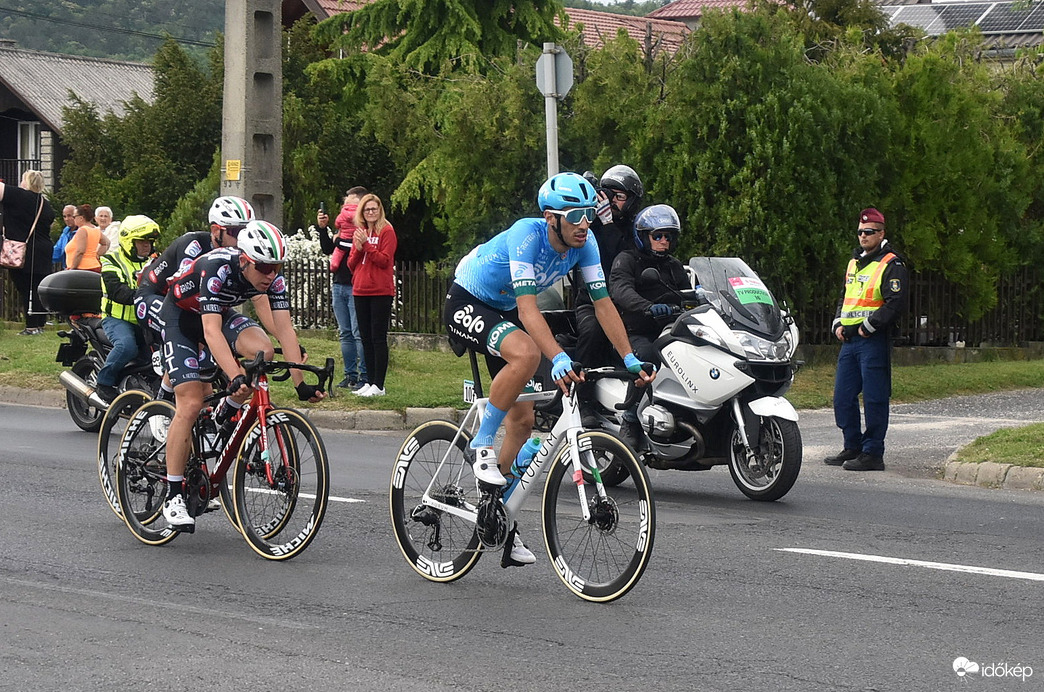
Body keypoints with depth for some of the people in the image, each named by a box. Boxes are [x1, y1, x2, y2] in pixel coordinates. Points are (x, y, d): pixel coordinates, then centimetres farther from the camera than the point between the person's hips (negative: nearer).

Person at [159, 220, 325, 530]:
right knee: (190, 404, -17)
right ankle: (173, 496, -9)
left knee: (263, 351, -25)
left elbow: (284, 329, -19)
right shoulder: (217, 269, -37)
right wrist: (236, 376, -55)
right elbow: (211, 331, -44)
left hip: (222, 313, 5)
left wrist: (300, 383, -25)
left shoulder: (272, 277, -21)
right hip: (180, 318, -5)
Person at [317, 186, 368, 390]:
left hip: (356, 287, -8)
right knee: (345, 333, 10)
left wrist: (344, 241, -16)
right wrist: (323, 228, 6)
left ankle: (364, 378, -6)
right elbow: (328, 249, 17)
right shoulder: (344, 222, 17)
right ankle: (350, 375, 16)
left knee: (359, 333, -9)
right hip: (339, 285, 8)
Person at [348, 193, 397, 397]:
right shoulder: (359, 232, 15)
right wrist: (358, 248, -7)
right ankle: (370, 382, 14)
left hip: (381, 292, -7)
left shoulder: (387, 231, -3)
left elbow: (385, 260, -13)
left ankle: (379, 386, -6)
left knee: (378, 338, -6)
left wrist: (366, 244, -18)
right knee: (366, 338, 8)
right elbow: (351, 264, 12)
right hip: (360, 291, 7)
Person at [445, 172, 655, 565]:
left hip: (503, 311, 7)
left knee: (522, 419, 4)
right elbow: (528, 308, -39)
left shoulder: (584, 243, -13)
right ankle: (481, 445, -19)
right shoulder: (527, 235, -32)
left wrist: (630, 360, -14)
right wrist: (559, 358, -51)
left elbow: (602, 302, -7)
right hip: (466, 305, -7)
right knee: (526, 353, -37)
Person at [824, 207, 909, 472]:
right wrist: (838, 323, 10)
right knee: (843, 397, 10)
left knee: (874, 398, -5)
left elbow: (897, 303, -15)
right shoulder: (854, 262, 19)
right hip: (849, 340, 8)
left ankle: (873, 454, -2)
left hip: (874, 341, -8)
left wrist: (868, 327, -15)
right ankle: (852, 448, 21)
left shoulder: (891, 264, -6)